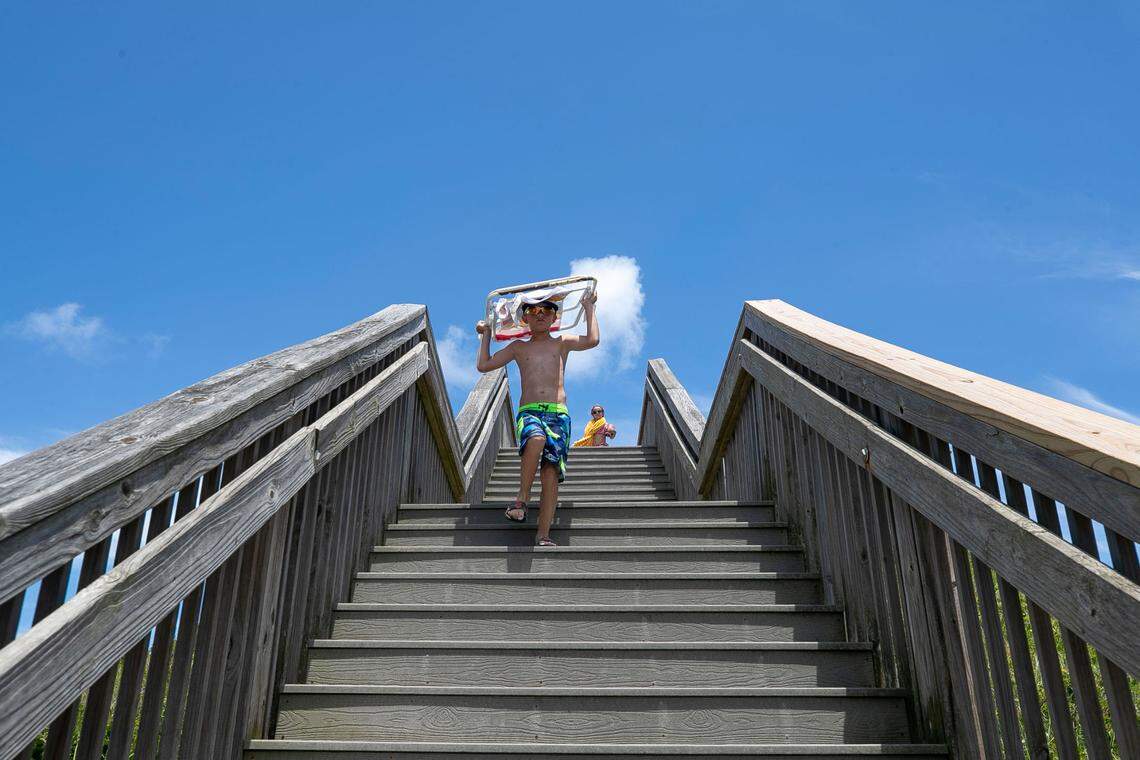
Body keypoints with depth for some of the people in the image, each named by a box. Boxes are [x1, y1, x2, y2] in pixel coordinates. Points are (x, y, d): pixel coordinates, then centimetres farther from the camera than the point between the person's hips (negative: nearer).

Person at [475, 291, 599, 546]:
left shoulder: (562, 343, 18)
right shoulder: (518, 347, 23)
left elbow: (592, 341, 0)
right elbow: (484, 365, 19)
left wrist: (589, 307, 10)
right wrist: (486, 334, 27)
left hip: (558, 413, 0)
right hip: (529, 411, 0)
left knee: (551, 472, -15)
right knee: (536, 439, -37)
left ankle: (543, 536, -17)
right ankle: (522, 500, -24)